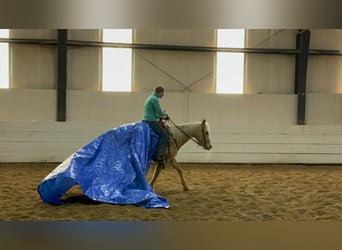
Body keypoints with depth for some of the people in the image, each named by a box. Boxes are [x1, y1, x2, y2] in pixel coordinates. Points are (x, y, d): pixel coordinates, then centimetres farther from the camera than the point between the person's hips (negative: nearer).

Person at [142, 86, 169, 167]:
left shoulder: (149, 98, 20)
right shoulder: (154, 99, -12)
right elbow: (160, 112, -14)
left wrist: (163, 117, 19)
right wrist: (166, 114, 7)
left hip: (146, 120, 11)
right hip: (151, 121, -11)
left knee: (161, 134, 22)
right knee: (164, 135, -12)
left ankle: (156, 155, 18)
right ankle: (159, 156, -17)